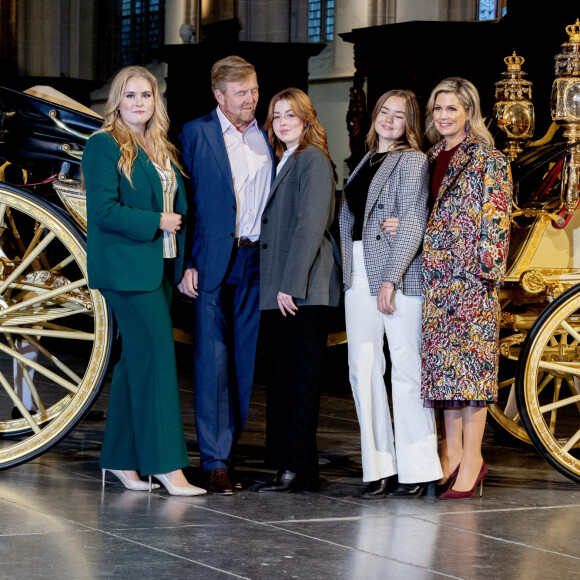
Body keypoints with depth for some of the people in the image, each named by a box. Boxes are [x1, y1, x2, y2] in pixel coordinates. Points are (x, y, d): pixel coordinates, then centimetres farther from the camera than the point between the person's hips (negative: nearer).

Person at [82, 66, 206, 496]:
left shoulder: (161, 150, 17)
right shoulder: (105, 146, -7)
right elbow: (103, 210, -15)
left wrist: (183, 259, 8)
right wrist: (155, 222, -13)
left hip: (159, 267, 8)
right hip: (127, 267, -8)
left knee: (137, 359, 10)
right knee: (157, 357, -11)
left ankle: (121, 459, 17)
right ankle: (166, 465, -10)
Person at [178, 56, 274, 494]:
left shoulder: (267, 135, 11)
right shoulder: (196, 134, 1)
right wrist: (184, 263, -9)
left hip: (257, 260, 4)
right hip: (213, 261, -4)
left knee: (245, 357, 6)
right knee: (212, 359, -6)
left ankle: (229, 444, 16)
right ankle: (215, 462, -4)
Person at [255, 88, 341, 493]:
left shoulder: (313, 160, -8)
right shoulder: (282, 162, 20)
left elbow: (311, 226, -16)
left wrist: (291, 285, -20)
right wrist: (275, 288, 12)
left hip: (303, 291, -9)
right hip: (279, 291, 10)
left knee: (298, 379, -7)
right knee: (282, 379, 10)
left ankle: (297, 470, -4)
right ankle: (299, 471, 14)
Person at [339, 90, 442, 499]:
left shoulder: (413, 161, -3)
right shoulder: (366, 162, 18)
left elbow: (413, 223, -11)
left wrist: (391, 278, -18)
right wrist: (349, 272, 9)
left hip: (399, 273, -7)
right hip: (360, 273, 7)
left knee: (406, 368, -4)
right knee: (363, 368, 3)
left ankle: (417, 470, 2)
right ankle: (379, 468, 8)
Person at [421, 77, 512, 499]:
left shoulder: (488, 161, -3)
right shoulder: (433, 160, 16)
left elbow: (496, 221, -8)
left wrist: (488, 268, -15)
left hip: (472, 274, -6)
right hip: (436, 275, 7)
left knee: (470, 360, -7)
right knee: (442, 360, 6)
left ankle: (472, 457, -5)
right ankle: (452, 453, 12)